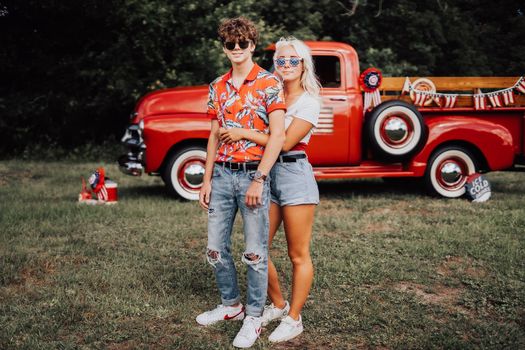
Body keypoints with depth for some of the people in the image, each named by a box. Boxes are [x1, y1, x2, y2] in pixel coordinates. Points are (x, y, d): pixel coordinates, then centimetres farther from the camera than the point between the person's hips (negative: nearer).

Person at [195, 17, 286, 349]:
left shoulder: (269, 83, -6)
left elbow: (277, 136, -12)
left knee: (255, 252, 1)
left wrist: (258, 180, -18)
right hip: (222, 175, 6)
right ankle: (231, 304, 31)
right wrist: (207, 180, 10)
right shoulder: (217, 87, 12)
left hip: (253, 174, -6)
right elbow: (214, 137, 16)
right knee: (216, 247, 12)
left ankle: (254, 317, 15)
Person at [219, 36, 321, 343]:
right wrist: (237, 134, 0)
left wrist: (244, 133, -15)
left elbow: (286, 142, -16)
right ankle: (278, 304, 28)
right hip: (268, 174, 7)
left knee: (299, 255, 2)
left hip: (295, 174, -7)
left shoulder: (309, 102, -6)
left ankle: (294, 319, 14)